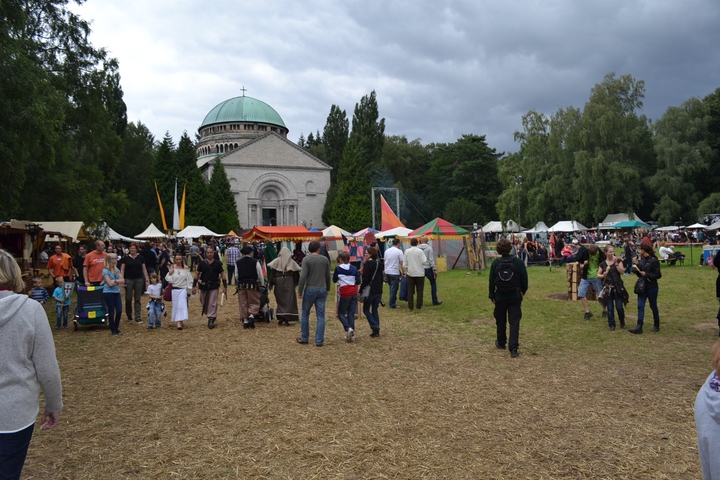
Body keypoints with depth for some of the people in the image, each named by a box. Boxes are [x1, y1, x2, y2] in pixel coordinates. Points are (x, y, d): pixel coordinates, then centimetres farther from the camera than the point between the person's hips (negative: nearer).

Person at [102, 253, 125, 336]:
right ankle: (113, 330, 14)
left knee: (119, 311, 1)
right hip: (108, 293, -5)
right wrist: (118, 281, -3)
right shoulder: (105, 271, -9)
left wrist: (114, 281, -11)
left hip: (117, 292, 6)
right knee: (111, 312, 2)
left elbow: (123, 280, 1)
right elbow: (110, 284, -15)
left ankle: (117, 328, 21)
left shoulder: (117, 269, 9)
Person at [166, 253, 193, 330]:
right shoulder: (172, 268, 2)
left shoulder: (186, 268, 0)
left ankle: (179, 322, -5)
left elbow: (189, 279, 4)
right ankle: (177, 321, 14)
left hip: (183, 289, -1)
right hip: (175, 289, 1)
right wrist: (170, 272, -14)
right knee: (175, 305, 4)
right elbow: (168, 279, 0)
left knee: (182, 305, -9)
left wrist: (189, 288, 0)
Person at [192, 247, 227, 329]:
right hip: (204, 286, 2)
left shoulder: (217, 263, -2)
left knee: (212, 304, -5)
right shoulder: (202, 263, 1)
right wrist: (194, 286, -1)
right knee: (204, 303, 11)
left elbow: (222, 274, 2)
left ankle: (211, 319, -2)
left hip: (214, 286, -2)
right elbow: (197, 274, 5)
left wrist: (225, 286, -2)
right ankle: (210, 316, 31)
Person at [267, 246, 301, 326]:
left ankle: (280, 318, 7)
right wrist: (295, 283, 13)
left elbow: (272, 272, -4)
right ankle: (286, 319, -4)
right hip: (289, 281, -1)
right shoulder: (291, 262, 2)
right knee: (289, 300, 3)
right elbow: (296, 274, 3)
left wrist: (271, 284, 0)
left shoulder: (277, 261, 0)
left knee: (280, 300, 12)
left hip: (279, 281, 1)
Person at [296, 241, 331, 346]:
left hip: (310, 290, -2)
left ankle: (304, 338, 20)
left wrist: (299, 291, -6)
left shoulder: (306, 259, -7)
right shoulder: (325, 259, 3)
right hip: (322, 290, 3)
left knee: (305, 314, 13)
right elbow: (328, 276, 8)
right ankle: (319, 341, 5)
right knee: (321, 316, 5)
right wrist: (327, 289, 20)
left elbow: (303, 277, -14)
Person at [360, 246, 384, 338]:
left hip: (370, 290, -7)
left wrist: (361, 290, -10)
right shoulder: (379, 264, 12)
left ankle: (375, 327, -8)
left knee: (366, 309, 5)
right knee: (375, 310, 13)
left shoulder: (368, 263, -12)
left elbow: (365, 279, -15)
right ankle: (376, 330, 10)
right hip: (379, 291, 7)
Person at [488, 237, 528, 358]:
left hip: (500, 296, 1)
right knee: (514, 322, -1)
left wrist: (492, 295, 7)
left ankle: (501, 343, 34)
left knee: (501, 321, 17)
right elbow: (524, 280, -2)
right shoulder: (518, 262, -7)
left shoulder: (495, 263, -7)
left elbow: (491, 281, -4)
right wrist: (522, 292, 15)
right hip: (515, 296, -1)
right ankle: (513, 348, -10)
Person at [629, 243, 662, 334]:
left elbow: (658, 275, -13)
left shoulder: (653, 261, -12)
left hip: (651, 287, -6)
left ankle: (656, 326, 26)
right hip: (642, 286, 6)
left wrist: (646, 274, -20)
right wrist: (637, 270, -5)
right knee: (640, 306, -1)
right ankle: (639, 327, -4)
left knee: (653, 306, 9)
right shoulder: (641, 260, 7)